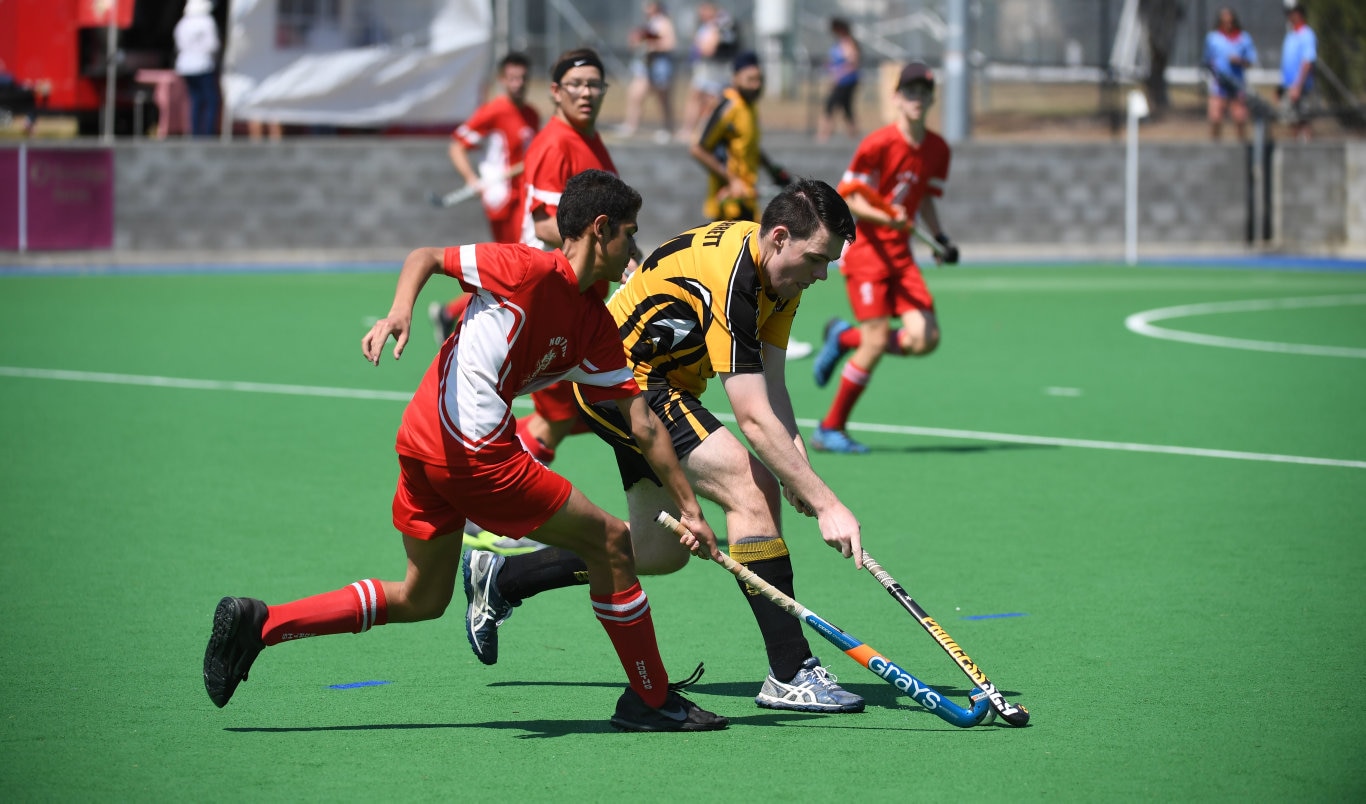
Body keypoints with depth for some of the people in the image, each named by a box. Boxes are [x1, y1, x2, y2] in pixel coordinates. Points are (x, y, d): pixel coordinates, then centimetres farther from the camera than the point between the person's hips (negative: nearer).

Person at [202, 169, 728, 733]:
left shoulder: (596, 327, 15)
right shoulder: (529, 268, -8)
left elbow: (642, 422, 15)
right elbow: (426, 257, -4)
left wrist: (689, 507, 13)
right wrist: (399, 311, -22)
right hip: (474, 453, -9)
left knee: (421, 599, 19)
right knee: (611, 544, 0)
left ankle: (257, 622, 14)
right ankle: (650, 700, 11)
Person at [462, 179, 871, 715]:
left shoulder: (780, 270, -2)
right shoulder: (728, 279, -31)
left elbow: (771, 387, -6)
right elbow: (755, 420, -34)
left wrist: (798, 469, -21)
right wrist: (826, 503, -35)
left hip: (662, 386, 10)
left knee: (660, 552, 13)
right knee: (749, 487, -23)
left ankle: (499, 577, 30)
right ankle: (791, 673, -22)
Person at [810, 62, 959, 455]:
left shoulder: (938, 149, 6)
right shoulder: (877, 144, -13)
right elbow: (848, 199, -11)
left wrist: (941, 238, 7)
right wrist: (887, 218, -26)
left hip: (900, 252, 6)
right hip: (864, 246, -6)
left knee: (924, 338, -9)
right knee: (876, 342, -14)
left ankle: (844, 337, 17)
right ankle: (830, 429, 1)